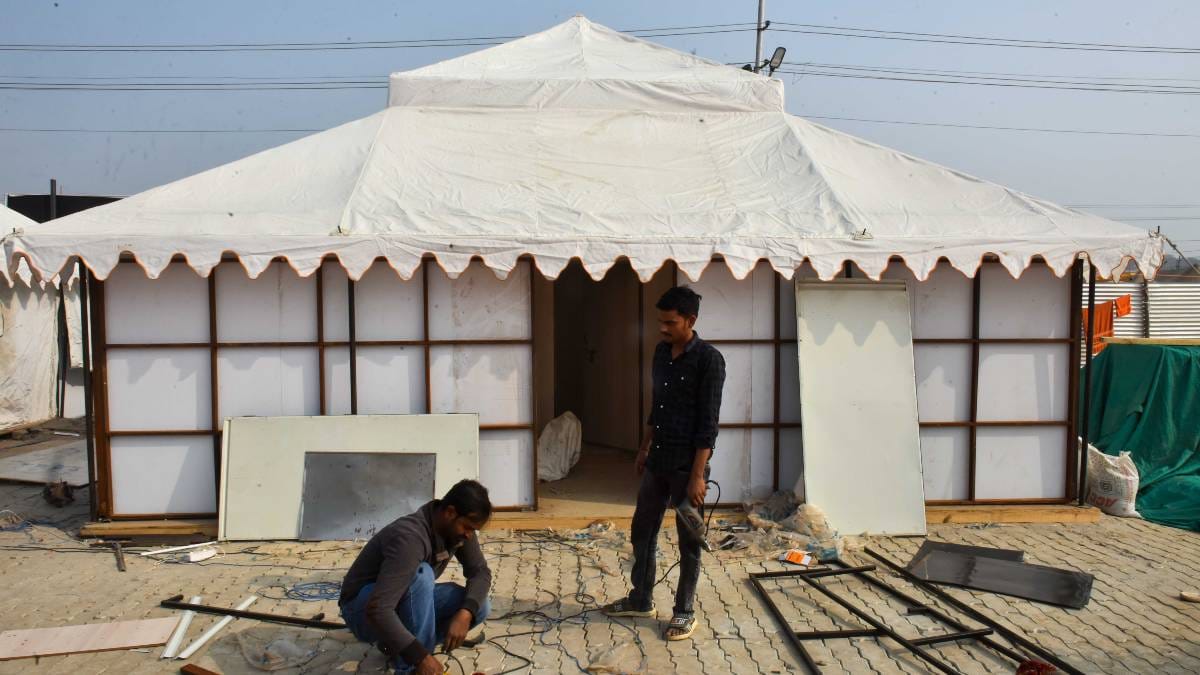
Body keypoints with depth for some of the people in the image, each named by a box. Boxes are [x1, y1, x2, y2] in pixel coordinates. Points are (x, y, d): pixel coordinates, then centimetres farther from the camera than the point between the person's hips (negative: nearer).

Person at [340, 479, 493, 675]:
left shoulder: (458, 527, -10)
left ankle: (396, 644, 5)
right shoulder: (410, 537, -34)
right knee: (421, 575, -36)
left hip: (405, 603, 8)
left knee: (477, 607, -13)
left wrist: (465, 613, -24)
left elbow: (481, 571, -5)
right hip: (364, 612, -7)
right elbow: (378, 610, -41)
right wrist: (420, 656, -43)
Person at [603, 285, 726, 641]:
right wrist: (644, 448, 19)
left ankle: (684, 611, 21)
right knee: (642, 530, 15)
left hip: (688, 464, -7)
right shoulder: (661, 352, 7)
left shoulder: (708, 359, -16)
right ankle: (641, 600, 31)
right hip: (658, 461, 7)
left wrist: (697, 475, -20)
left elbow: (708, 422, -18)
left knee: (688, 540, 7)